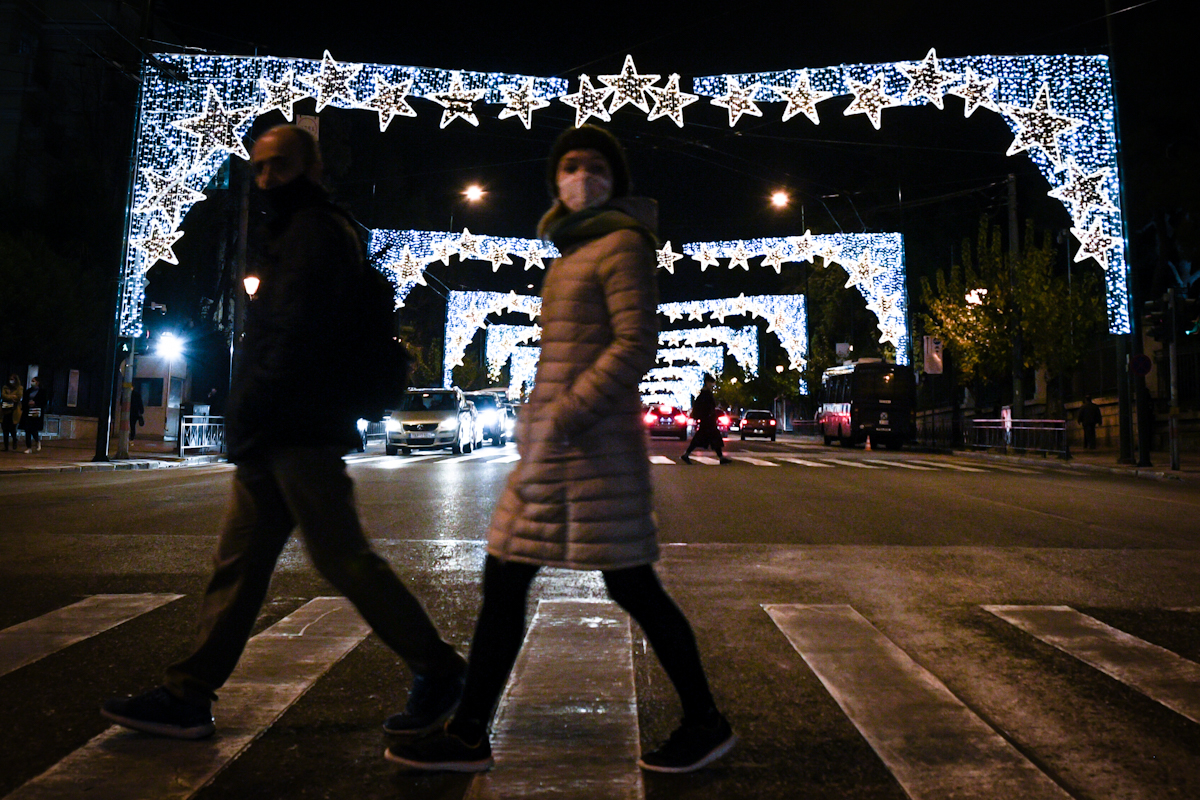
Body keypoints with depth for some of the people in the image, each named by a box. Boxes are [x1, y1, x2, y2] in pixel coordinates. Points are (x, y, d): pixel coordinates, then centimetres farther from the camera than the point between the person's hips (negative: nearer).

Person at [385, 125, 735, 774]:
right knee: (502, 579, 9)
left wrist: (568, 415, -20)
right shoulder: (573, 250, 21)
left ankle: (706, 723, 19)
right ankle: (468, 733, 21)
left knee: (630, 585, 0)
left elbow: (636, 345, -16)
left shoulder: (622, 244, -5)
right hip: (551, 442, 9)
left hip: (592, 442, -9)